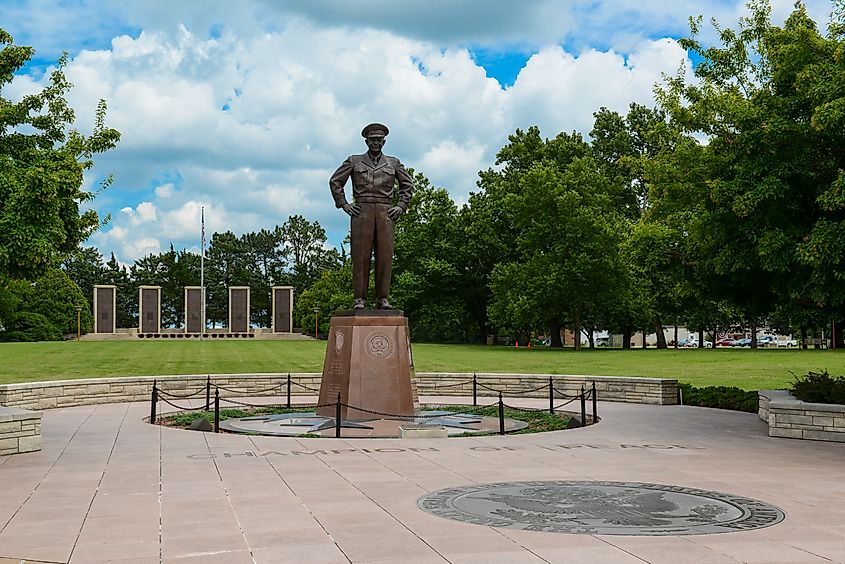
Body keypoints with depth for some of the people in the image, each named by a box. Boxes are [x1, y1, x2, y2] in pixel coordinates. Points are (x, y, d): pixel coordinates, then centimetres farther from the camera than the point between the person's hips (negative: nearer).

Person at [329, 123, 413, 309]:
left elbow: (408, 185, 20)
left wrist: (401, 206, 7)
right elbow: (335, 181, 13)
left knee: (385, 255, -4)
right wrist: (344, 204, 4)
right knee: (360, 255, -6)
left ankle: (382, 299, -1)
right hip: (362, 211, -1)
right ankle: (360, 299, -5)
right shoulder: (354, 161, 12)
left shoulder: (393, 163, 16)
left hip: (385, 212, 1)